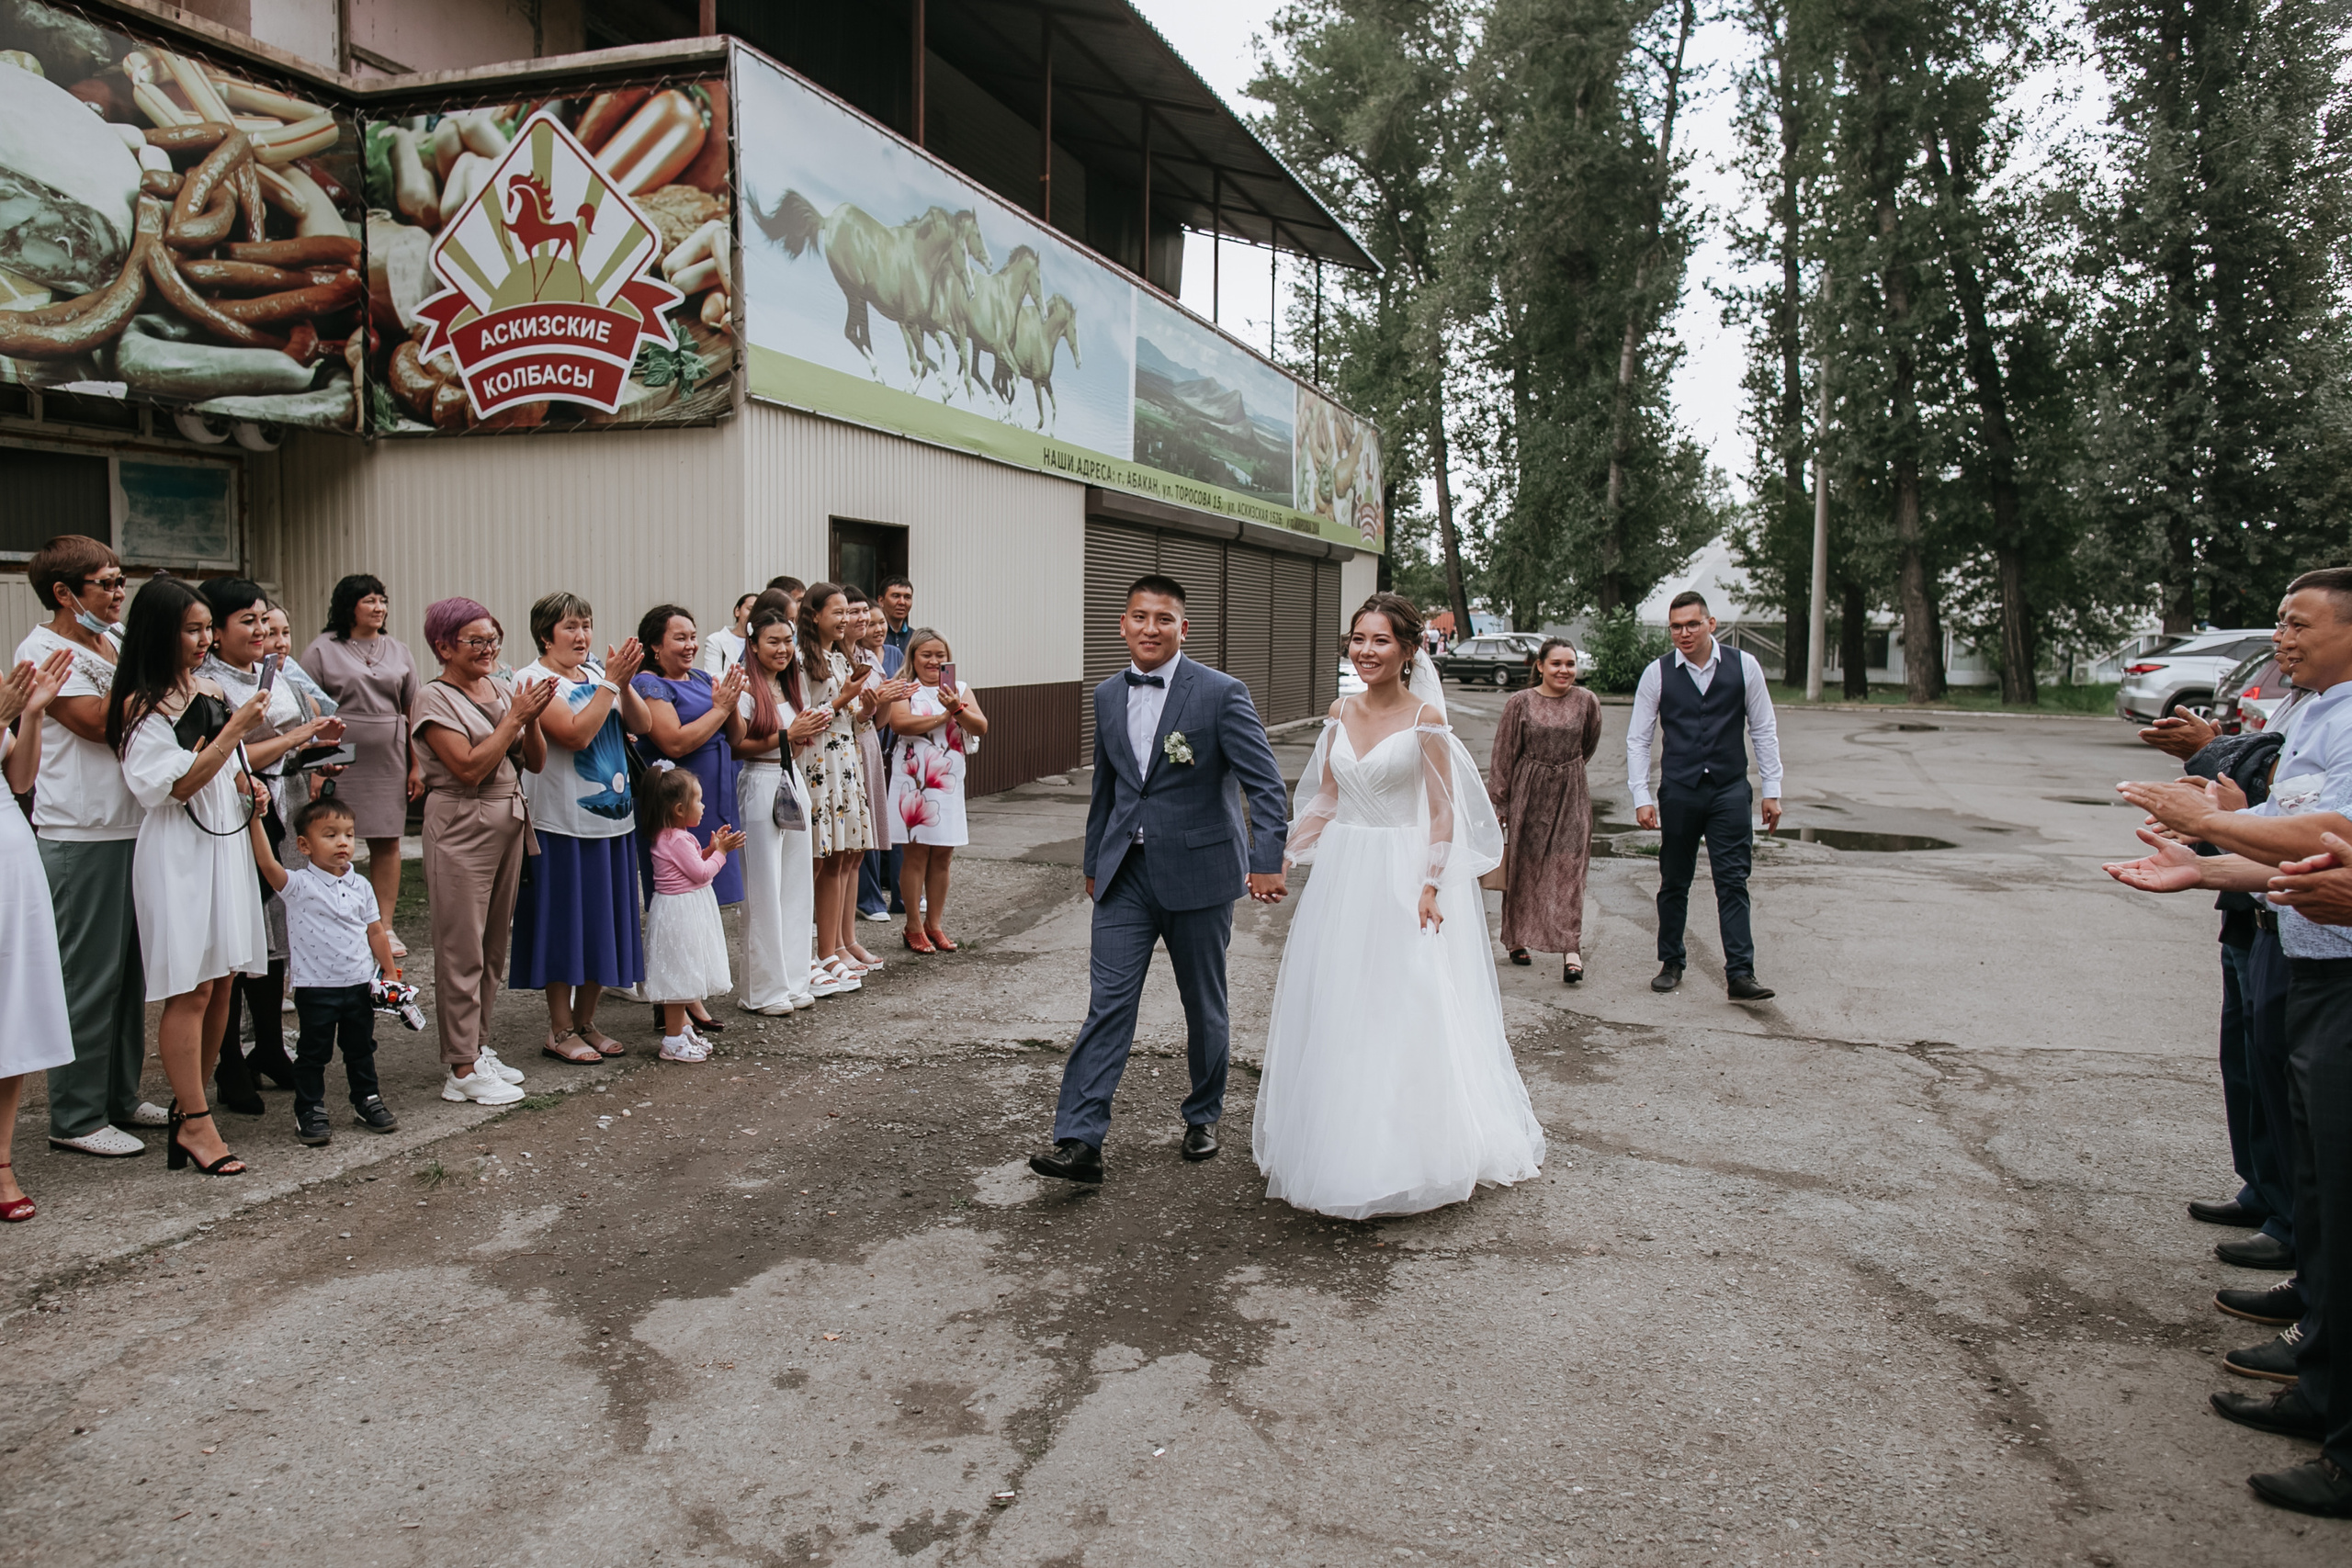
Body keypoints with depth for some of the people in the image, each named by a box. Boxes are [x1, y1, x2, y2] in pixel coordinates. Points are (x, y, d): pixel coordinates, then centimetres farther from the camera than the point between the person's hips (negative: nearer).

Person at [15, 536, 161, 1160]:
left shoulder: (115, 641, 14)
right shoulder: (42, 649, -8)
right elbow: (97, 722, -18)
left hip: (133, 826, 8)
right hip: (81, 834, -8)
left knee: (130, 969, 13)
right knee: (89, 976, -3)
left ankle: (120, 1097, 24)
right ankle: (76, 1118, 7)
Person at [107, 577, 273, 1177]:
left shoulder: (211, 692, 14)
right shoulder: (142, 705, -9)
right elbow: (178, 784, -15)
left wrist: (250, 787, 9)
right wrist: (237, 728, -17)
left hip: (226, 841, 8)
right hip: (179, 854, -8)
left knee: (220, 983, 8)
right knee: (191, 990, -7)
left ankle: (191, 1101, 19)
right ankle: (194, 1124, -2)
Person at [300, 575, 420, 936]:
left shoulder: (399, 652, 13)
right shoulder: (322, 649, 2)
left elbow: (411, 714, 14)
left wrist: (416, 766, 9)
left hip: (388, 763, 3)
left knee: (387, 841, 3)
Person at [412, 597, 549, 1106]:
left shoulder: (504, 688, 10)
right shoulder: (435, 697, -8)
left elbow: (535, 762, 9)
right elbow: (469, 768, -18)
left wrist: (533, 718, -8)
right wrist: (515, 717, -16)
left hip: (509, 821, 7)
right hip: (461, 827, -7)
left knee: (494, 944, 12)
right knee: (463, 950, -3)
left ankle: (478, 1047, 24)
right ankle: (461, 1069, 3)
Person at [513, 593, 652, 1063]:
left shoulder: (596, 672, 11)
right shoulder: (533, 680, -8)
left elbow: (642, 724, 4)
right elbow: (575, 734, -21)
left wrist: (625, 682, -11)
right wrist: (611, 681, -18)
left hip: (613, 820, 7)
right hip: (563, 825, -7)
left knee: (606, 924, 11)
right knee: (565, 924, 1)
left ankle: (585, 1021, 24)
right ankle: (560, 1031, 12)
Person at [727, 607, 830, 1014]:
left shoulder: (789, 688, 14)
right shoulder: (747, 689, -10)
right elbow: (736, 746, -17)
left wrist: (809, 730, 5)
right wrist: (787, 736, -16)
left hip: (792, 785, 8)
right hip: (760, 789, -8)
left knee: (797, 885, 10)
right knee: (764, 891, -2)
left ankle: (794, 981, 18)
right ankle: (764, 991, 7)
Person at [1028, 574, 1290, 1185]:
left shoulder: (1221, 693, -9)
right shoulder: (1107, 696, 7)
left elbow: (1265, 783, -14)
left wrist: (1267, 861, -25)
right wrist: (1094, 863, 22)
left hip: (1198, 871, -3)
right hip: (1126, 872, 3)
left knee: (1204, 1004, 12)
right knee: (1108, 1003, -4)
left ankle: (1203, 1116, 32)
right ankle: (1079, 1140, -4)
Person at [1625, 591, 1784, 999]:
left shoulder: (1744, 666, 2)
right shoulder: (1657, 674, 1)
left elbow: (1764, 731, 7)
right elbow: (1638, 739, 4)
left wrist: (1772, 790, 4)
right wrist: (1642, 797, -4)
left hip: (1729, 790, 0)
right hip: (1678, 792, 1)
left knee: (1732, 882, -4)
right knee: (1674, 882, 9)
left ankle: (1740, 974, -4)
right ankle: (1671, 963, 23)